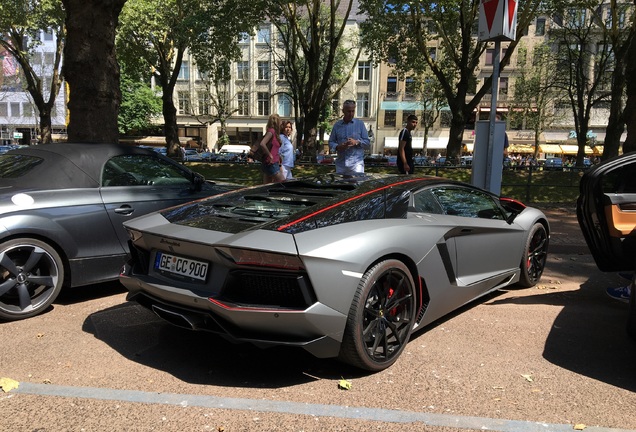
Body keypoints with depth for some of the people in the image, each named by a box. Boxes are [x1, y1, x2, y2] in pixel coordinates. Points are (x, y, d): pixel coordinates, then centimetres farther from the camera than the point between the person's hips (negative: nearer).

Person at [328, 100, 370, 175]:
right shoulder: (337, 125, 12)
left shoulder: (360, 124, 8)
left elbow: (368, 143, 6)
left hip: (356, 163, -2)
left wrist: (357, 142, -13)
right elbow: (331, 143, 12)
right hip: (341, 163, 2)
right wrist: (338, 147, -10)